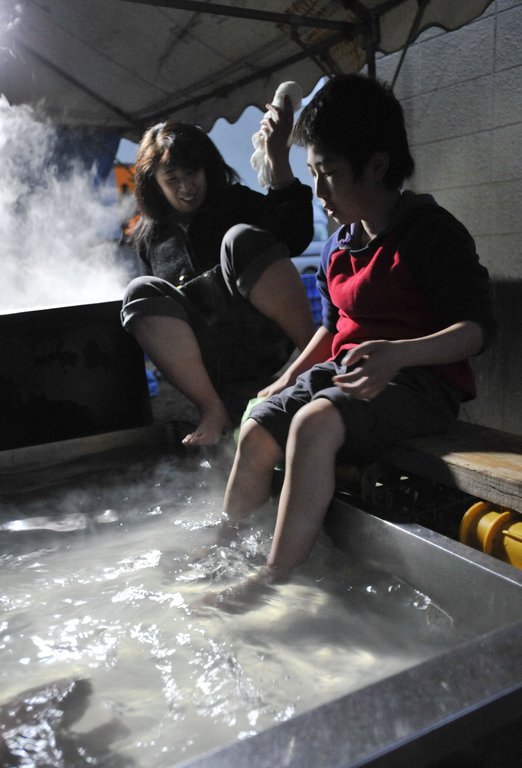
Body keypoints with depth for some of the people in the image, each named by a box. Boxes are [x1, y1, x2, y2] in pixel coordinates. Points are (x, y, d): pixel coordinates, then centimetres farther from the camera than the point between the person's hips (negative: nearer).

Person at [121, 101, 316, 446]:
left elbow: (295, 238, -5)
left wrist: (279, 157, -12)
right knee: (141, 291, -23)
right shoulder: (149, 236, 20)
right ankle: (213, 409, -30)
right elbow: (152, 305, 25)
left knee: (242, 239, -24)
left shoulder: (235, 202, 13)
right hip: (204, 361, 2)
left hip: (261, 340, -2)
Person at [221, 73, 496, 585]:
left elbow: (478, 327, -16)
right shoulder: (338, 246, 15)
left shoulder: (432, 232, -9)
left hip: (418, 380, -7)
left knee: (314, 423, -33)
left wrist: (396, 353, -33)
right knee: (256, 431, -11)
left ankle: (273, 580, -27)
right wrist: (290, 378, 14)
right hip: (341, 369, 8)